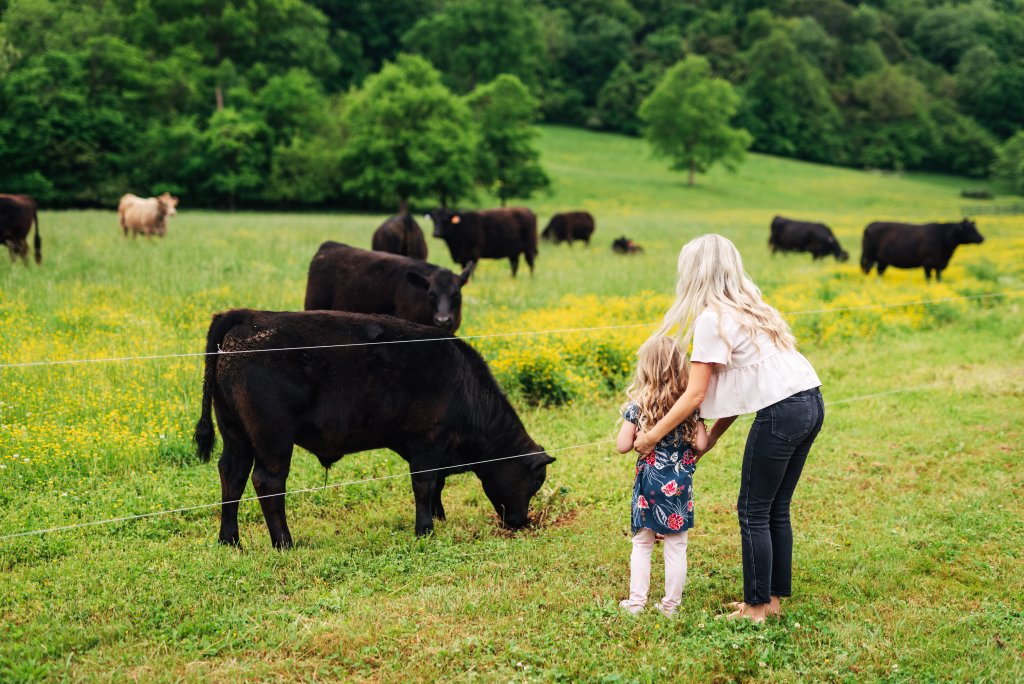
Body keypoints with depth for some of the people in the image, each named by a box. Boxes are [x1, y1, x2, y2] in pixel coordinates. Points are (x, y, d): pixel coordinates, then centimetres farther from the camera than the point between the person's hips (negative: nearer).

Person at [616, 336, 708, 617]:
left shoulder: (637, 405, -8)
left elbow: (623, 446, -9)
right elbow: (701, 444, -9)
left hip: (648, 482, 0)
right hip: (679, 485, 0)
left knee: (641, 544, 14)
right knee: (676, 547, 8)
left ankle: (636, 601, 15)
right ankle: (671, 604, 12)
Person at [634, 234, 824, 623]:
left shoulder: (712, 320, -7)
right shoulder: (748, 307, 20)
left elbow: (696, 394, -8)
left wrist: (652, 436, -1)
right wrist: (713, 436, 19)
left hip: (781, 412, -9)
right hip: (811, 401, 9)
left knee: (753, 512, 3)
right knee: (777, 509, 17)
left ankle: (756, 608, 9)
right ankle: (775, 598, 24)